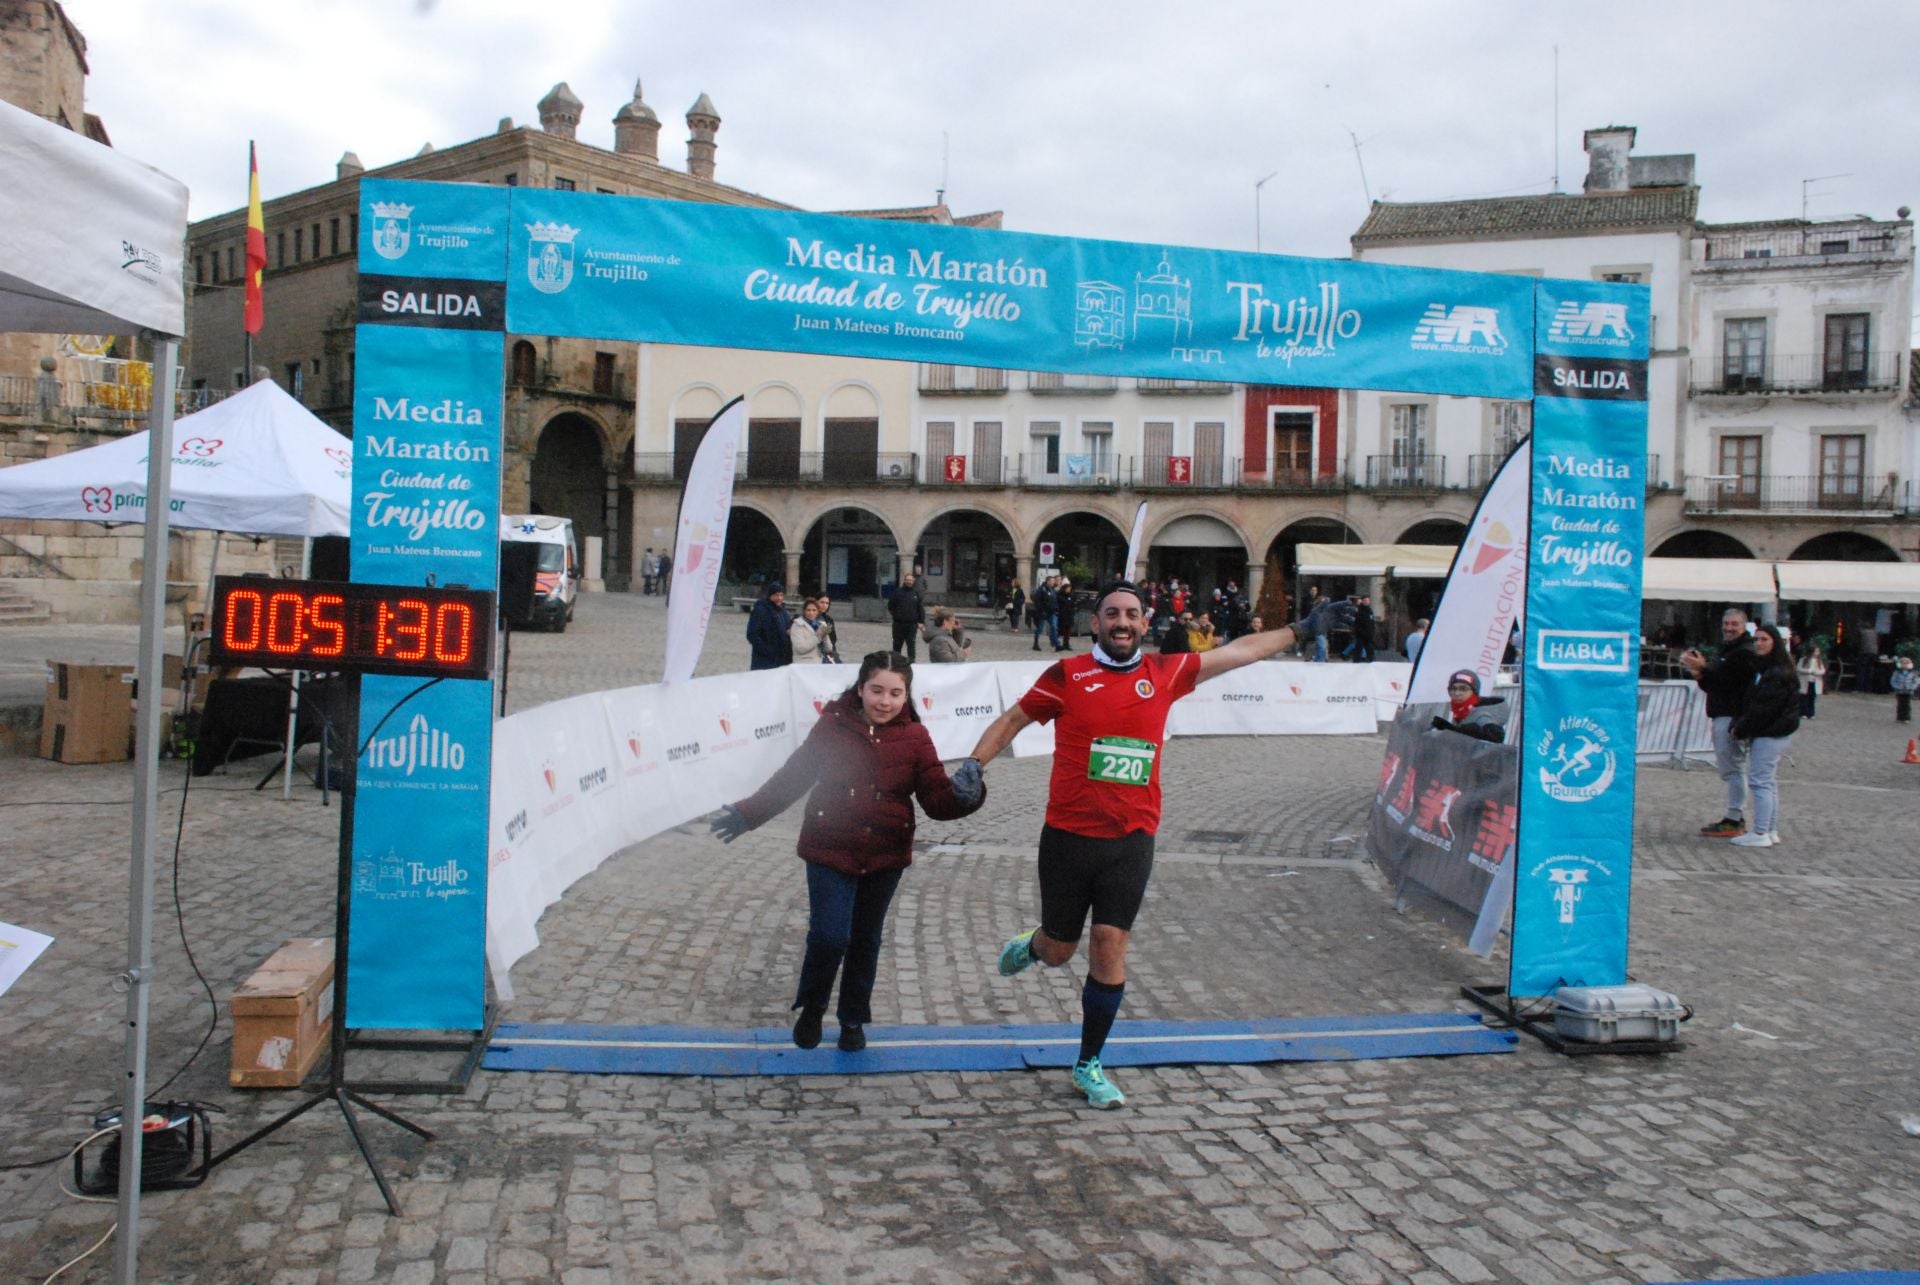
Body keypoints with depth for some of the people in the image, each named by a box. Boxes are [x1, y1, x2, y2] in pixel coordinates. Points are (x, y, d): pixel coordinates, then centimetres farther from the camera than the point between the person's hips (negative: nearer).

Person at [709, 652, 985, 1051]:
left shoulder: (914, 736, -6)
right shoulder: (833, 726, -9)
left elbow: (936, 798, -8)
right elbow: (792, 777, 0)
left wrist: (965, 797, -30)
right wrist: (748, 813, -2)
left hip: (885, 856, 2)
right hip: (831, 851, -2)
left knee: (865, 941, 15)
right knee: (830, 936, -10)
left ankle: (853, 1019, 36)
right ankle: (812, 1008, 19)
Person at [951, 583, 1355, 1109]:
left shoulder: (1166, 673, 4)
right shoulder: (1067, 675, -3)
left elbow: (1242, 649, 14)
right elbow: (1012, 720, 7)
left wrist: (1300, 630, 19)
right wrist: (975, 762, -6)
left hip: (1131, 839, 1)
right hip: (1068, 835, -1)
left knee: (1109, 946, -3)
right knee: (1058, 951, 10)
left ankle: (1090, 1064, 16)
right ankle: (1029, 945, 49)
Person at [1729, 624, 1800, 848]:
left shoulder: (1779, 673, -16)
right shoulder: (1763, 668, 16)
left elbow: (1764, 707, -19)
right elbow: (1750, 701, 17)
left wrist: (1741, 728, -11)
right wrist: (1740, 725, 6)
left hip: (1771, 733, -10)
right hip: (1765, 732, 10)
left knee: (1760, 780, -9)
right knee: (1768, 781, 15)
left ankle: (1761, 834, -7)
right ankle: (1772, 831, 22)